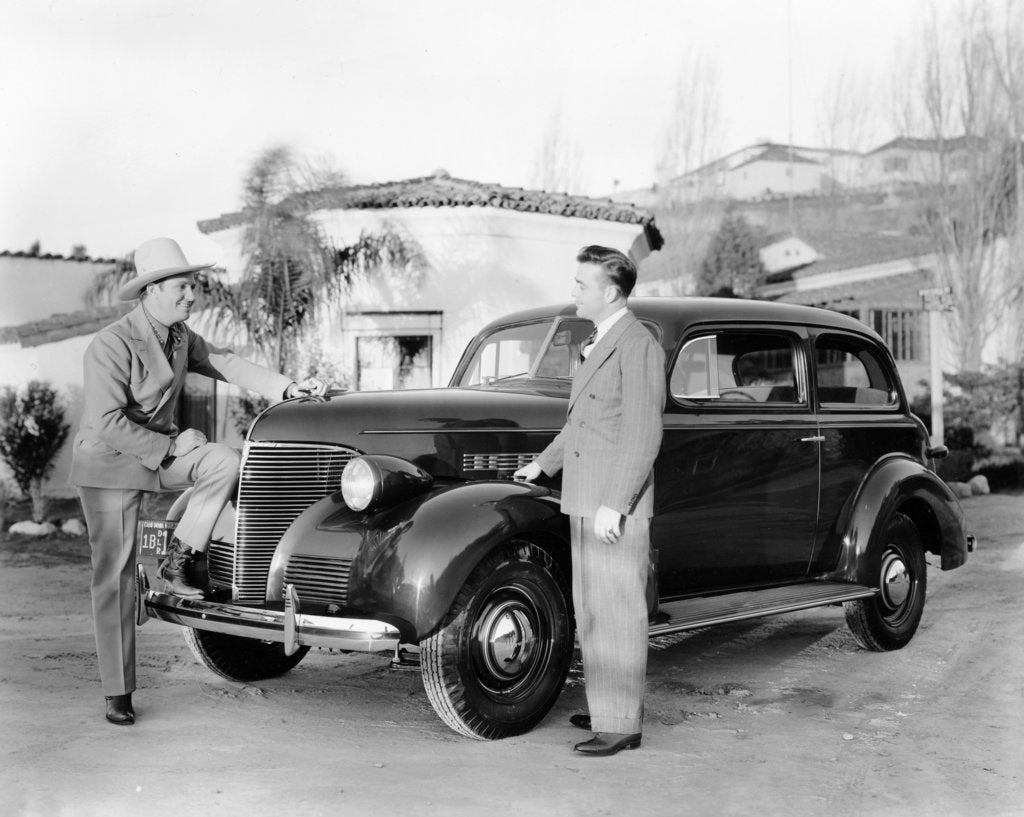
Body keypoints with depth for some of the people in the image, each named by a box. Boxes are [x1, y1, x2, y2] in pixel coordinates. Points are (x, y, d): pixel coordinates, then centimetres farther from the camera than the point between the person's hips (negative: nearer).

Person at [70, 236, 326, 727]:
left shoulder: (179, 335, 3)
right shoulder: (111, 346, -22)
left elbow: (227, 364, 3)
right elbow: (108, 423, -26)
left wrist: (288, 388, -7)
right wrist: (171, 447, -22)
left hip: (159, 451, 7)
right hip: (109, 465, -7)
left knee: (226, 461, -22)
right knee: (115, 580, -5)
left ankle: (177, 560, -6)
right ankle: (117, 693, 4)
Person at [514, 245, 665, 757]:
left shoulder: (638, 347, -14)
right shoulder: (599, 344, 17)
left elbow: (643, 434, -20)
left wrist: (614, 504, -23)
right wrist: (545, 463, 34)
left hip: (617, 508, -10)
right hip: (585, 503, 10)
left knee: (618, 612, -4)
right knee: (592, 611, 16)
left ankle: (621, 725, 2)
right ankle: (606, 706, 27)